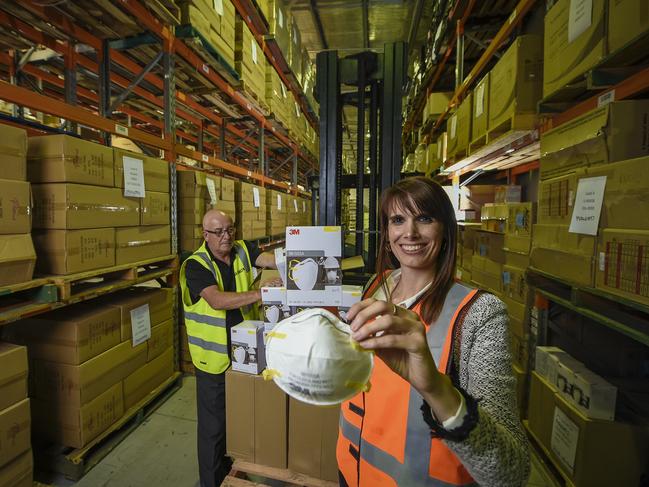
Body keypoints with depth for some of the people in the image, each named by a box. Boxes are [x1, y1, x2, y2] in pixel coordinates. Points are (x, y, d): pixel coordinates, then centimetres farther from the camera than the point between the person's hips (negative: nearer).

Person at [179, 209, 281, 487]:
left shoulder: (242, 250, -1)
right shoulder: (195, 265, -15)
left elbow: (269, 259, -18)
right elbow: (217, 300, -30)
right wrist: (258, 294, -40)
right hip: (214, 357, -5)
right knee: (214, 425, 12)